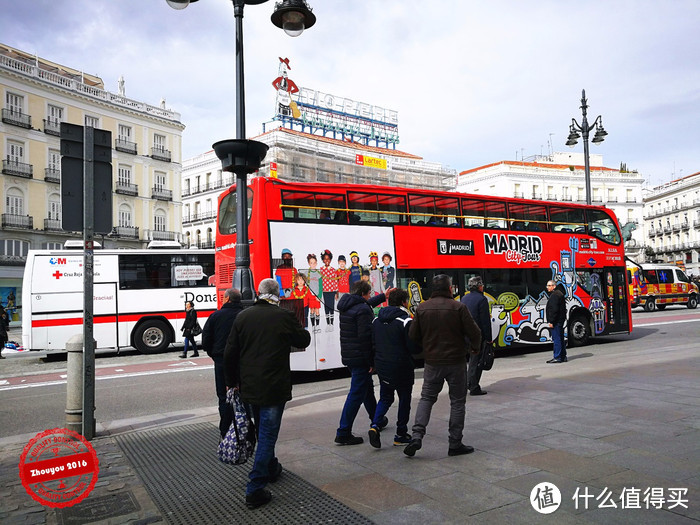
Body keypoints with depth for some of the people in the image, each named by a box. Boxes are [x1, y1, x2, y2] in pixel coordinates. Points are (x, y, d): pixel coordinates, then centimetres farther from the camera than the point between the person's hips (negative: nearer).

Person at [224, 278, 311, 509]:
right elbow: (303, 341, 3)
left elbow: (230, 353, 3)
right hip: (273, 388, -5)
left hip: (250, 387, 5)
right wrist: (303, 331, 24)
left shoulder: (243, 316, 0)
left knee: (263, 431, 24)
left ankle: (271, 468, 44)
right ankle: (255, 491, 3)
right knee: (268, 434, 3)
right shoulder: (284, 316, -12)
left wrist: (232, 382, 15)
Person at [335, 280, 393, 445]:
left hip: (348, 356, 10)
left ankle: (377, 420, 42)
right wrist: (371, 361, -16)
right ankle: (343, 433, -1)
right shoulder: (362, 310, -18)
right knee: (357, 394, -4)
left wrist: (383, 296, 40)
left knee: (367, 388, 24)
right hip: (360, 357, -10)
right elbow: (365, 337, -22)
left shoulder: (346, 305, 10)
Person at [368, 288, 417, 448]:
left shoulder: (376, 320, 4)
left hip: (382, 367, 5)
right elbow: (413, 348, -16)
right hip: (401, 368, -5)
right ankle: (401, 435, 19)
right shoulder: (405, 321, -16)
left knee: (385, 398, 19)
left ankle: (375, 425, -2)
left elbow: (372, 343, 9)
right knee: (404, 400, 12)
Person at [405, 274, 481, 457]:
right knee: (458, 401, 10)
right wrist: (475, 347, 11)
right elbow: (474, 332, -10)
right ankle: (455, 444, 13)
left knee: (427, 398, 15)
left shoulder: (422, 308, -1)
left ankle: (417, 435, -1)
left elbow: (413, 335, 2)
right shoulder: (458, 307, -11)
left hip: (432, 362, 3)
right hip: (456, 361, -3)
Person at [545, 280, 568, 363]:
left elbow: (554, 310, -22)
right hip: (560, 320, 11)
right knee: (560, 338, 15)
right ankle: (563, 356, 21)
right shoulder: (559, 293, 20)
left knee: (556, 339, -9)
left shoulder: (554, 295, -15)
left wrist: (551, 321, -21)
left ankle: (557, 357, -7)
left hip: (556, 321, -11)